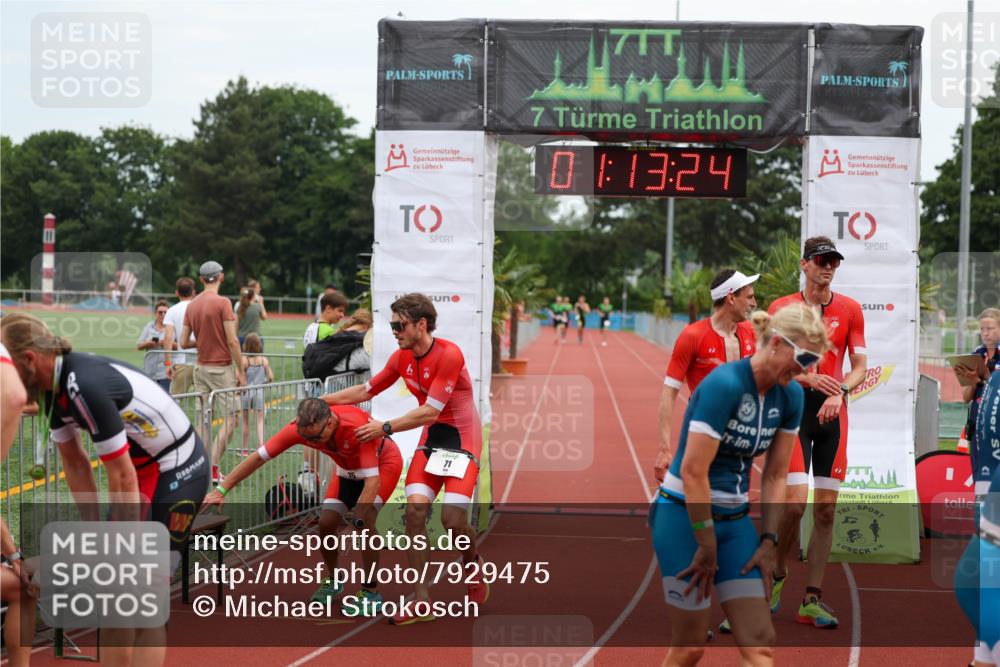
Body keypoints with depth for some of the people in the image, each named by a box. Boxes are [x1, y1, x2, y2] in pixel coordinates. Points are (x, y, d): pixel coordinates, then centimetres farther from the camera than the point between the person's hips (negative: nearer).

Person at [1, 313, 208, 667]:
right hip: (143, 467, 9)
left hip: (177, 471, -9)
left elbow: (122, 477, -27)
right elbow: (76, 463, 8)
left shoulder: (86, 387, -30)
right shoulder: (50, 387, -2)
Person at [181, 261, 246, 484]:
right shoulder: (222, 302, -11)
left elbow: (184, 342, 9)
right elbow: (232, 341, -14)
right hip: (222, 368, -6)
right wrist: (241, 371, -8)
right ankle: (213, 468, -7)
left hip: (200, 368, 6)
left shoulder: (192, 305, 7)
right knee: (229, 420, -1)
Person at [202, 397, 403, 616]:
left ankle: (371, 593, -10)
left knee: (365, 519, -26)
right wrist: (221, 490, -23)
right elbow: (258, 457, -21)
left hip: (384, 461, -5)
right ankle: (333, 581, 23)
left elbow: (372, 481, -43)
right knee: (326, 523, -7)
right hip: (348, 468, 5)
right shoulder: (298, 428, -29)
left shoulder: (358, 426, -42)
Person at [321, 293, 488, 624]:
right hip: (430, 438, 6)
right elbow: (365, 390, 14)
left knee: (453, 518, -17)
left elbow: (429, 412, -21)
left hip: (461, 437, -6)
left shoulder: (449, 355, -20)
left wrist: (385, 428, -18)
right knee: (414, 509, -12)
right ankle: (422, 600, -10)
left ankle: (472, 562, 20)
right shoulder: (402, 358, 3)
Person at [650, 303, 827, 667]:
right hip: (684, 516, -7)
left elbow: (776, 475, 8)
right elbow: (692, 472, -22)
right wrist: (707, 547, -16)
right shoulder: (724, 384, -22)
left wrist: (768, 541, 1)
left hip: (735, 519, 7)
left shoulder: (791, 395, 1)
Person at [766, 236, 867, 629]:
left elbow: (860, 366, 7)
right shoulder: (782, 308, 3)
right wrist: (809, 378, -17)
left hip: (833, 415, 3)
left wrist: (840, 391, -13)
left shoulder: (849, 310, 8)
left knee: (826, 509, 2)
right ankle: (778, 575, 14)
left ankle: (811, 601, 9)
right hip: (794, 410, -2)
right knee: (795, 503, -13)